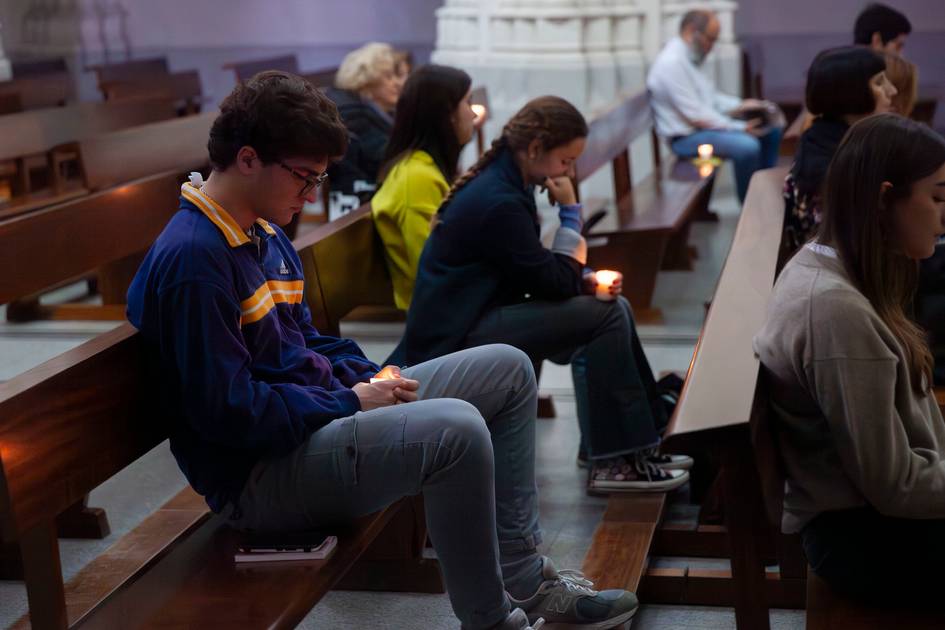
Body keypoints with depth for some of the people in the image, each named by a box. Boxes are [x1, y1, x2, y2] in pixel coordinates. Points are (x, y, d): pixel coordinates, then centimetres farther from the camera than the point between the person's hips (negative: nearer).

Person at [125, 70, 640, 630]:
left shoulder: (267, 234, 11)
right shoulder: (193, 259, -21)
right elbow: (228, 412, -25)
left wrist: (370, 378, 1)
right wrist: (349, 402, -16)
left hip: (325, 411, 11)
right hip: (259, 472, -11)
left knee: (508, 369, 8)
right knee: (456, 429, -33)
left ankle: (525, 578, 9)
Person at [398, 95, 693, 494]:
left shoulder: (506, 184, 8)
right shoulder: (498, 203, -23)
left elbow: (543, 274, 16)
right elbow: (555, 284, -18)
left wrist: (586, 281, -2)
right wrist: (570, 211, -10)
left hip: (479, 318, 10)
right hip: (455, 342, -10)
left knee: (612, 306, 8)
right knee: (605, 316, -17)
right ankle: (616, 461, -12)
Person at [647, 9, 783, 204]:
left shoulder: (690, 58, 11)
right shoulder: (671, 63, -21)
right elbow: (695, 116, -24)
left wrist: (740, 106, 1)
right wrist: (740, 127, -21)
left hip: (706, 123, 11)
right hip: (687, 137, -11)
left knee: (772, 128, 9)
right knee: (747, 145, -30)